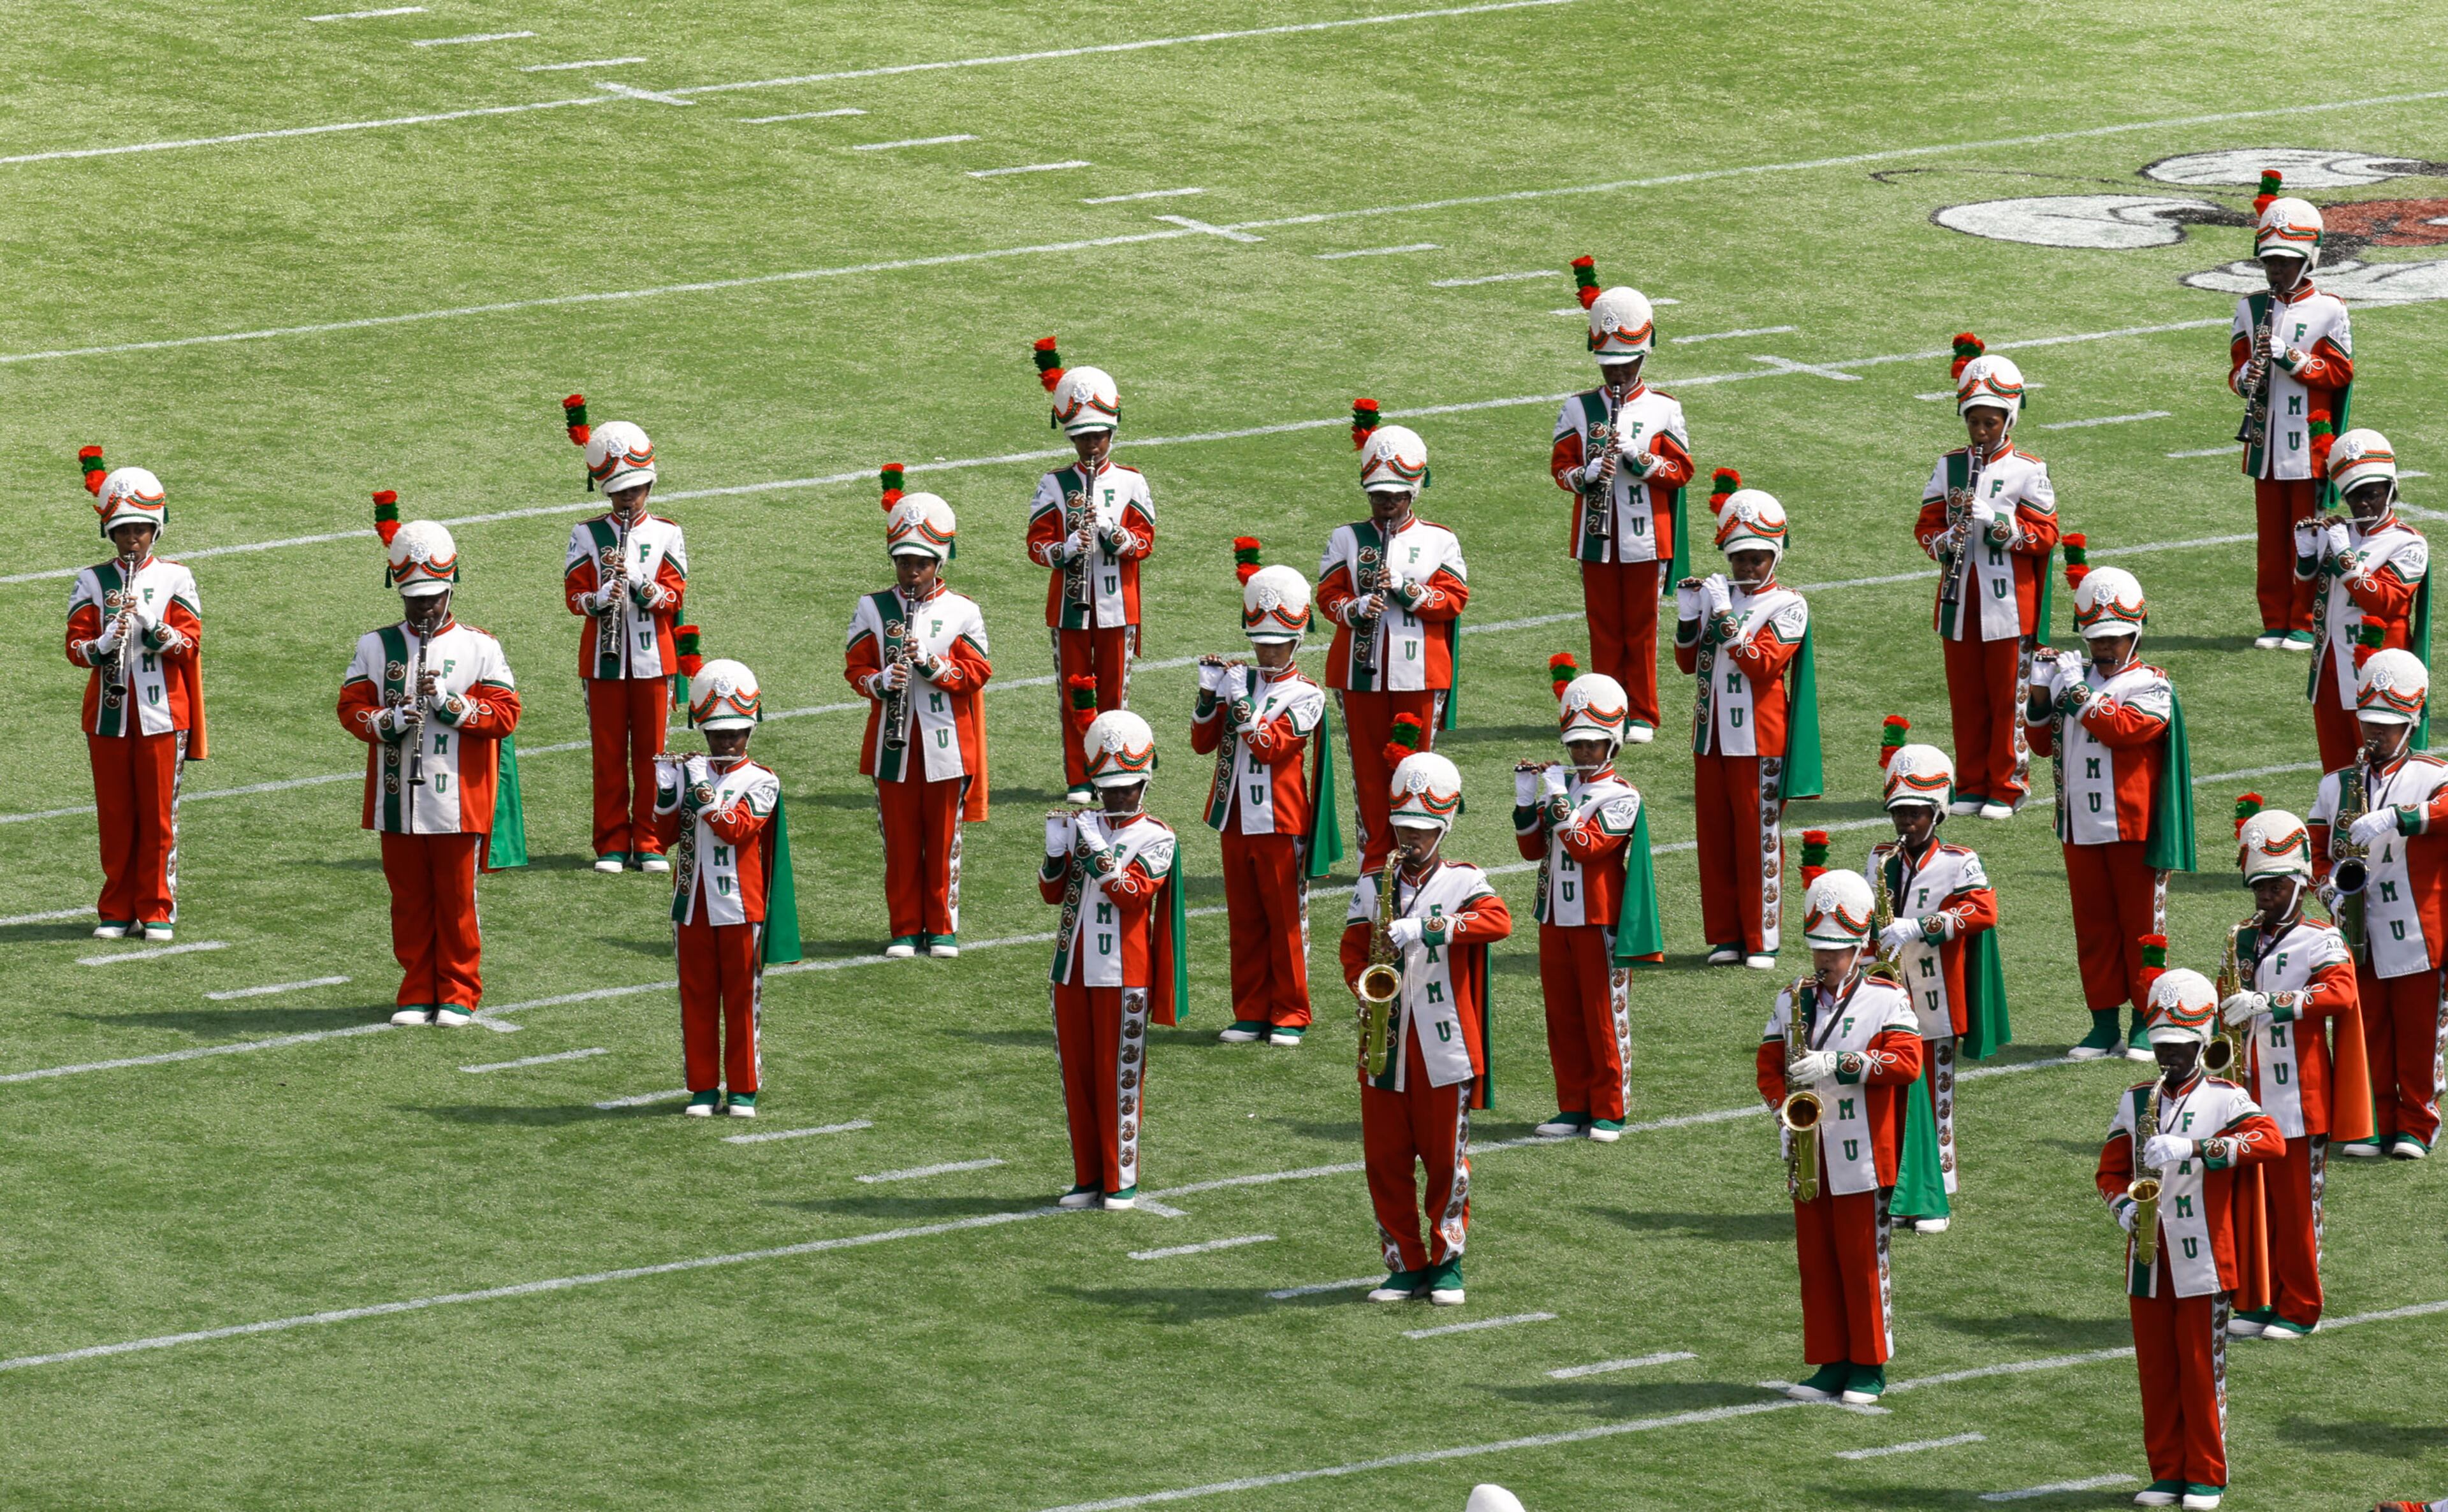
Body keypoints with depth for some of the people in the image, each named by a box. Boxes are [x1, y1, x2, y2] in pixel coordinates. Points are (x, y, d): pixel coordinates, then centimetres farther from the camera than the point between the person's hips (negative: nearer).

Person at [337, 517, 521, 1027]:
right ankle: (418, 991, 16)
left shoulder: (479, 648, 2)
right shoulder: (376, 647, 8)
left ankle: (459, 994, 13)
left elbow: (506, 714, -3)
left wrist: (451, 703, -16)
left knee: (456, 899, 3)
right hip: (398, 802, 2)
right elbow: (351, 707, 4)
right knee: (409, 899, 7)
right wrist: (389, 721, -16)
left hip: (459, 803, -2)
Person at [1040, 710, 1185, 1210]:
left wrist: (1095, 848, -20)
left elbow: (1133, 893, -15)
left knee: (1119, 1076, 0)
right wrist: (1055, 847, -10)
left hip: (1123, 975, -4)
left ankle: (1121, 1179, 8)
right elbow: (1052, 892, 7)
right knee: (1076, 1073, 7)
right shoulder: (1079, 824, 8)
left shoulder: (1156, 837, -3)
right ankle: (1088, 1178, 16)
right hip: (1073, 970, 4)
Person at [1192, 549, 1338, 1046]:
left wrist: (1240, 702, -21)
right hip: (1235, 819, 5)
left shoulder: (1306, 695, -5)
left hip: (1281, 823, -5)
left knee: (1286, 919, 2)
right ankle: (1251, 1011, 15)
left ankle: (1289, 1014, 9)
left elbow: (1271, 745, -16)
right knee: (1244, 919, 9)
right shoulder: (1238, 680, 8)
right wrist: (1209, 694, -7)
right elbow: (1203, 742, 6)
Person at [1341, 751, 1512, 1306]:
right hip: (1384, 1046, 3)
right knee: (1385, 1159, 3)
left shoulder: (1463, 881, 0)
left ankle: (1447, 1263, 13)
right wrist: (1366, 989, -8)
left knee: (1446, 1157, 2)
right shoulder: (1374, 882, 11)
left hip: (1445, 1047, -3)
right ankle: (1405, 1265, 11)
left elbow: (1498, 922, -18)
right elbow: (1353, 949, 13)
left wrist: (1423, 928, -26)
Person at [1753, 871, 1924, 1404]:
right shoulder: (1793, 1000, 10)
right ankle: (1831, 1364, 13)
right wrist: (1785, 1109, -8)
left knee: (1862, 1261, 0)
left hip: (1862, 1155, -5)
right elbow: (1768, 1064, 12)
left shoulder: (1886, 999, -3)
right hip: (1809, 1156, 5)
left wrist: (1837, 1065, -22)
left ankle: (1870, 1366, 7)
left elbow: (1907, 1062, -14)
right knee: (1816, 1260, 7)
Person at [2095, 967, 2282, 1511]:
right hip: (2148, 1262, 4)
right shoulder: (2135, 1100, 11)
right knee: (2156, 1372, 7)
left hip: (2203, 1262, -4)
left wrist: (2193, 1148, -28)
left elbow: (2271, 1141, -19)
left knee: (2203, 1372, 0)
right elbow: (2110, 1170, 14)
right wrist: (2126, 1208, -9)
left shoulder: (2223, 1098, -3)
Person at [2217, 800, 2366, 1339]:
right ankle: (2259, 1302, 16)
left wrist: (2267, 1003, -31)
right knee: (2252, 1203, 7)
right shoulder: (2242, 940, 14)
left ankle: (2300, 1309, 6)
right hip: (2248, 1094, 6)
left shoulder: (2320, 942, -6)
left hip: (2299, 1098, -6)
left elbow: (2340, 993, -22)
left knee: (2298, 1207, -1)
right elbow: (2227, 1002, 23)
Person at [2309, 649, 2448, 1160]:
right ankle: (2371, 1124, 12)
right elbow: (2317, 847, 17)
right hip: (2361, 936, 3)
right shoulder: (2338, 784, 13)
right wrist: (2330, 886, -3)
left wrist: (2395, 817, -34)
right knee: (2366, 1031, 4)